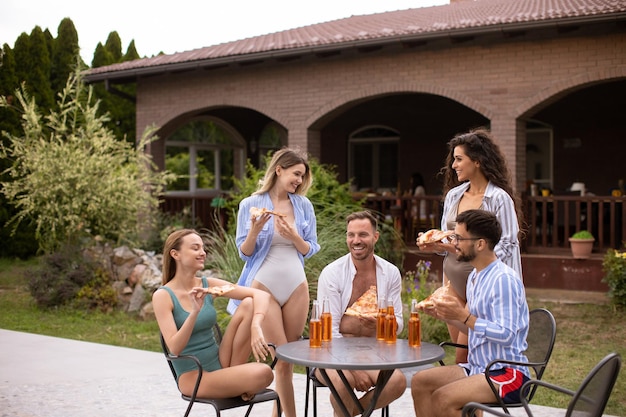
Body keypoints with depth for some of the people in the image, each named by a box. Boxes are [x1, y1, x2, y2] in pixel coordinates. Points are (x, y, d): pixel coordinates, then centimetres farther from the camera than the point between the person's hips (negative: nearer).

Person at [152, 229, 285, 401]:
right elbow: (174, 348, -21)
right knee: (263, 373, -28)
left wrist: (256, 327, -26)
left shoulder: (209, 285, 2)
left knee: (249, 304, -11)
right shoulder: (163, 296, -11)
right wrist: (195, 312, -32)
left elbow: (261, 294, -7)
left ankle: (234, 373, -3)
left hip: (220, 364, 6)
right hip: (193, 377, -5)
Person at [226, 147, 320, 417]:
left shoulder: (303, 205, 5)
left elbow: (310, 250, 7)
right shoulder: (251, 204, -3)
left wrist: (294, 237, -12)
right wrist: (255, 231, -19)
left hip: (296, 285, 3)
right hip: (263, 285, -3)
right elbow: (244, 253, 0)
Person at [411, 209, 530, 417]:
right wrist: (444, 315, 7)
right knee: (420, 382, -3)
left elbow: (506, 334, -24)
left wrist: (464, 316, -24)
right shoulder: (475, 277, 13)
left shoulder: (504, 279, -18)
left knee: (442, 399, -26)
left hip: (508, 372, -9)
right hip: (477, 367, 9)